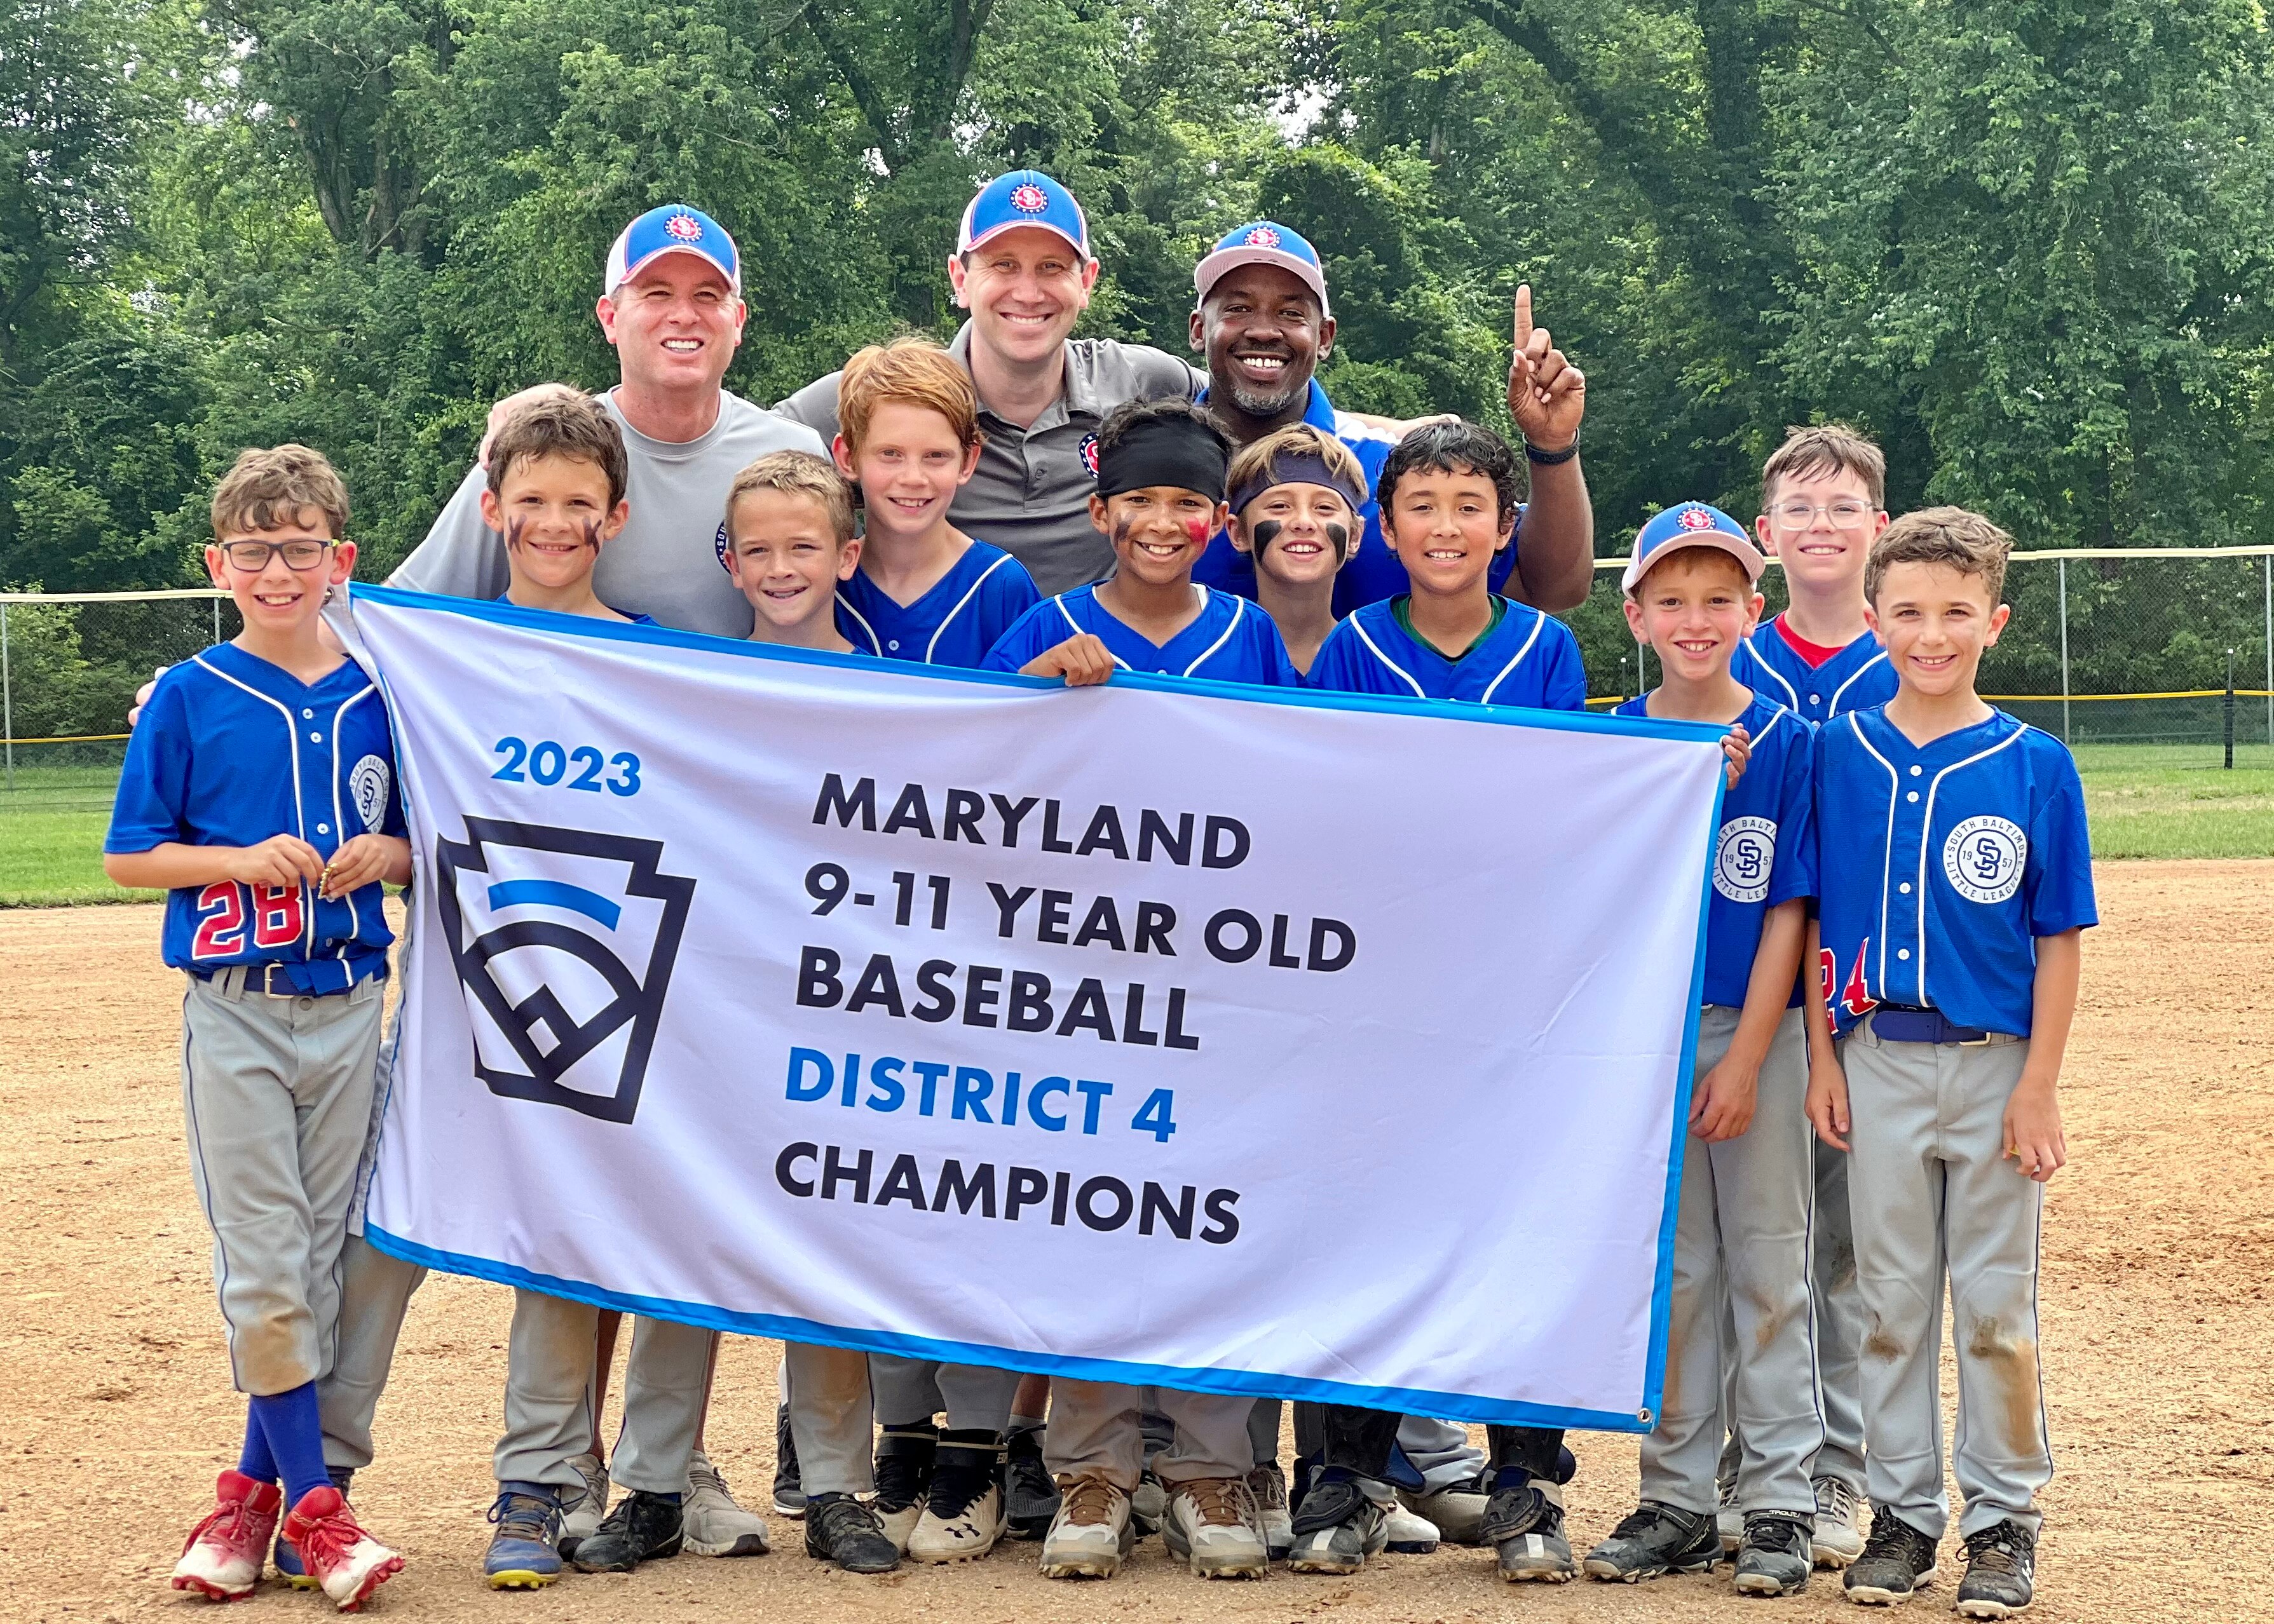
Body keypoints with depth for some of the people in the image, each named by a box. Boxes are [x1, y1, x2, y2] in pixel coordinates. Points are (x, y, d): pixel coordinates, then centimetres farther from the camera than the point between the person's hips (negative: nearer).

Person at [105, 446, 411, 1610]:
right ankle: (311, 1507, 3)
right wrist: (244, 861, -16)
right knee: (263, 1267, -4)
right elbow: (129, 855, -1)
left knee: (320, 1258, 7)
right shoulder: (189, 698, -2)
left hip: (349, 1007, 3)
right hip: (237, 1014, -3)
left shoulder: (374, 700, 5)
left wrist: (384, 856, -9)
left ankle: (256, 1488, 18)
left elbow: (419, 847, 13)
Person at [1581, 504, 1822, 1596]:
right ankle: (1676, 1504, 18)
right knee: (1674, 1274, 10)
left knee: (1767, 1268, 2)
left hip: (1757, 1033, -3)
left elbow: (1787, 914, -7)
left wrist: (1745, 1059, -11)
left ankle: (1779, 1506, 9)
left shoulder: (1787, 744, -5)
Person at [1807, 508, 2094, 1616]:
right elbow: (1816, 921, 7)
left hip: (1994, 1067, -2)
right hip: (1877, 1063, 2)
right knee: (1892, 1297, 10)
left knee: (1995, 1302, 4)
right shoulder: (1839, 755, 2)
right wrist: (1824, 1057, 2)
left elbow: (2060, 939, -3)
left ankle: (2004, 1516, 16)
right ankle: (1903, 1511, 20)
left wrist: (2038, 1087, -8)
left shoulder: (2035, 766, -5)